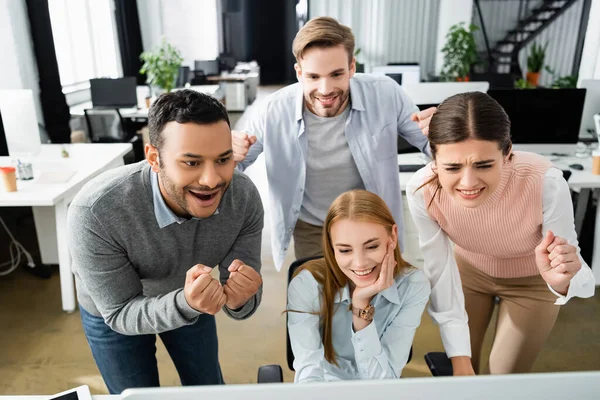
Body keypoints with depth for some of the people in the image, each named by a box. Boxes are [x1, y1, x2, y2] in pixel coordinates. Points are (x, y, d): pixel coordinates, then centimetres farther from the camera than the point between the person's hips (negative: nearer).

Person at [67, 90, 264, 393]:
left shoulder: (245, 197, -30)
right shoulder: (96, 212, -39)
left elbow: (242, 300, -22)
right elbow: (122, 314, -28)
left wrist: (239, 299, -46)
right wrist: (185, 303, -47)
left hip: (189, 298, 3)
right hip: (112, 312, -2)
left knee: (209, 391, 20)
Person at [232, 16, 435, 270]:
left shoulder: (386, 95, -19)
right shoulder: (273, 111, -20)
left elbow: (430, 145, -6)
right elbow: (233, 168, -6)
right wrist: (229, 157, -30)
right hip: (310, 231, 0)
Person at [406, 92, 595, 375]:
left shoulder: (545, 184, -38)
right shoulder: (422, 191, -33)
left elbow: (574, 267, -27)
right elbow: (440, 272, -21)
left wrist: (562, 281, -51)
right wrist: (459, 359, -19)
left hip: (533, 281, -1)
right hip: (468, 270, 1)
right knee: (461, 368, 14)